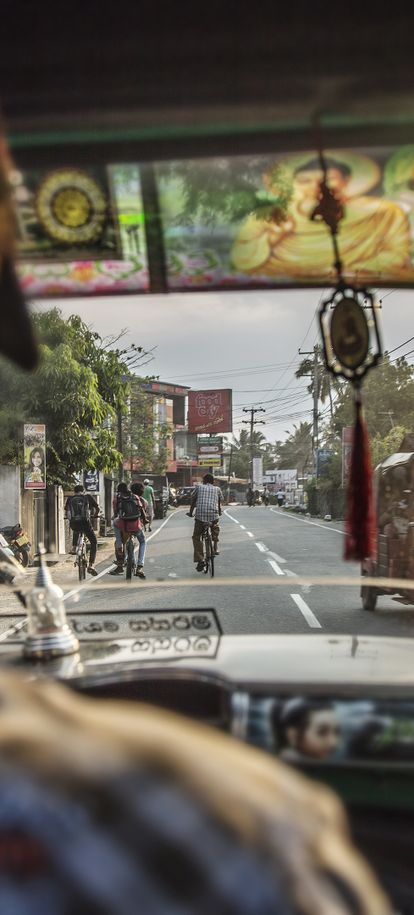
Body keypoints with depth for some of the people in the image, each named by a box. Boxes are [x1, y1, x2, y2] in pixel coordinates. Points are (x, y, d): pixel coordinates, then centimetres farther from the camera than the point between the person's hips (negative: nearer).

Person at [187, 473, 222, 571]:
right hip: (213, 515, 1)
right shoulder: (217, 489, 16)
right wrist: (219, 512, 44)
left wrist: (190, 513, 33)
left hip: (200, 515, -1)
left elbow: (193, 501, 19)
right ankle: (215, 548, 22)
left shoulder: (198, 488, 14)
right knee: (215, 529, 34)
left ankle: (200, 561, 0)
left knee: (196, 538, 11)